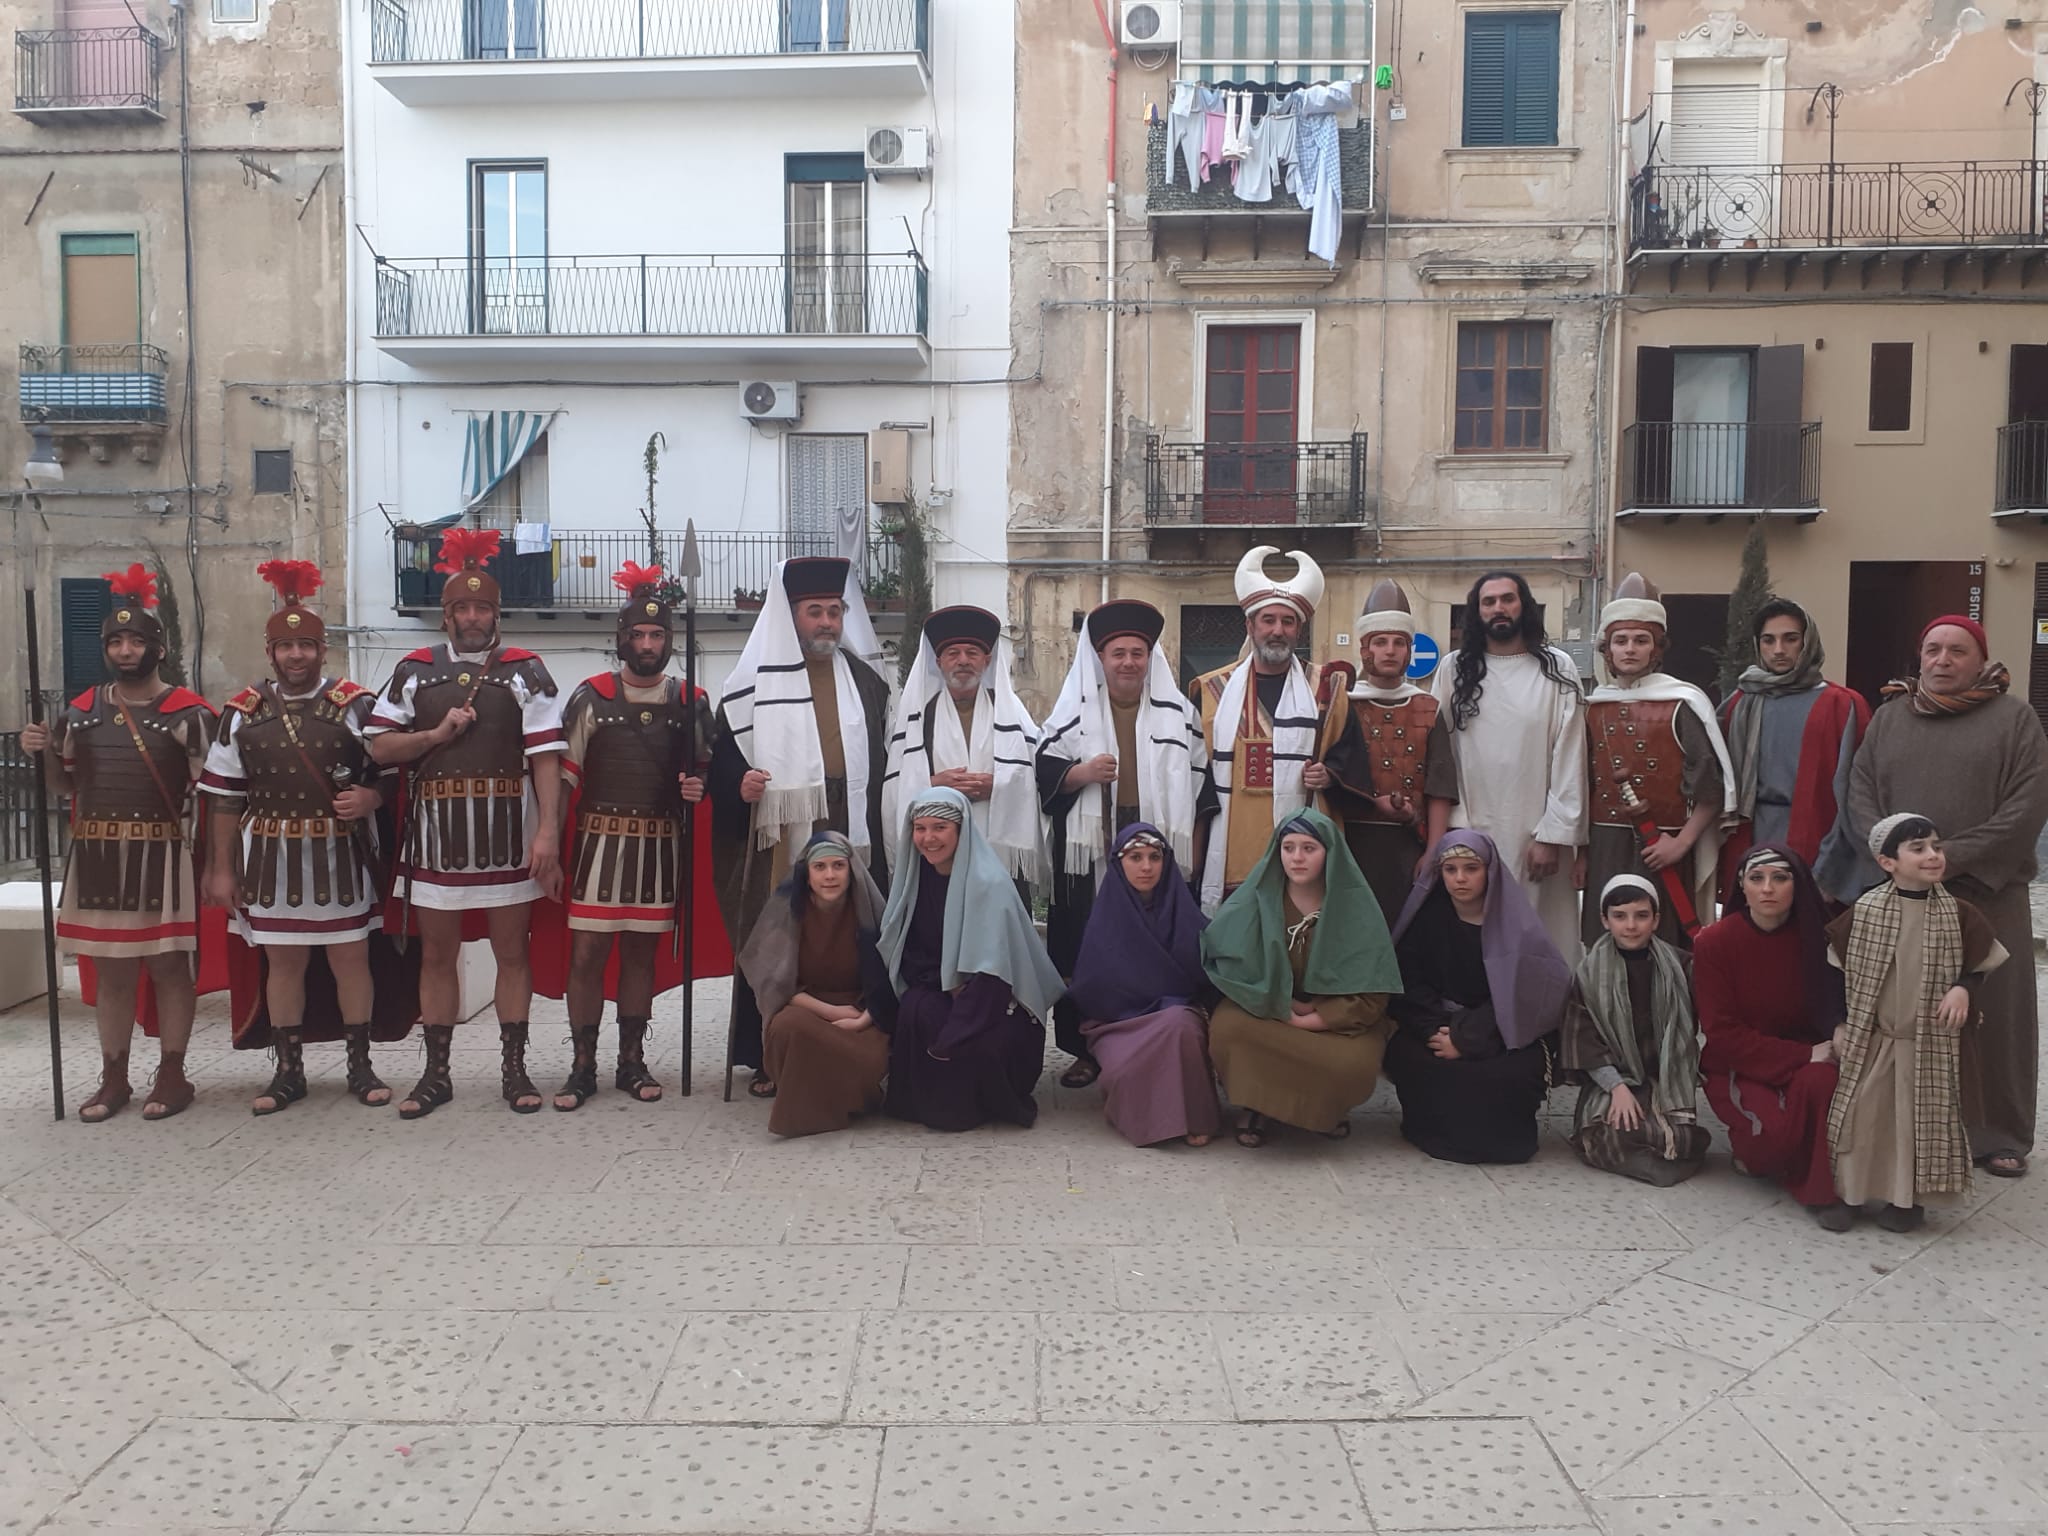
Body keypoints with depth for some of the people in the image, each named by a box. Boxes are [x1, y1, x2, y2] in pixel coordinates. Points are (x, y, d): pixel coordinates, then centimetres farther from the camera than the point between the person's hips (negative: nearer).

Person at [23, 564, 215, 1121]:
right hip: (97, 855, 5)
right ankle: (113, 1079, 21)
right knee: (110, 970, 11)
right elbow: (65, 784, 19)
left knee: (167, 965, 3)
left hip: (163, 856, -4)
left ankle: (172, 1076, 14)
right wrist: (45, 752, -1)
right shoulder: (82, 710, 10)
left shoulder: (189, 713, -5)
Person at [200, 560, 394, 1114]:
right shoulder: (243, 712, 4)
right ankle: (289, 1072, 20)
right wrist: (221, 869, 4)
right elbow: (226, 798, 6)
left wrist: (367, 798, -19)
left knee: (350, 960, 5)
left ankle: (360, 1066, 17)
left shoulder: (356, 704, -2)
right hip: (273, 860, 2)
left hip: (342, 857, -2)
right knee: (283, 964, 9)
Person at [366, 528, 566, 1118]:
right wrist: (436, 734, -9)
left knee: (512, 952, 6)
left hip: (507, 833, -2)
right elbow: (378, 747, 8)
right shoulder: (414, 671, 8)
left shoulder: (525, 671, 1)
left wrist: (548, 832, -13)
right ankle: (436, 1073, 19)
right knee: (437, 955, 9)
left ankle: (514, 1069, 17)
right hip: (437, 834, 2)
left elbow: (546, 758, -5)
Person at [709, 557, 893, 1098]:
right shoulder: (757, 680, 5)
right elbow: (723, 752, 5)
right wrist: (738, 781, -16)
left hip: (850, 838, 2)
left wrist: (880, 831, 7)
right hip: (779, 842, -2)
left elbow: (883, 760, 15)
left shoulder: (866, 680, 14)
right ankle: (768, 1058, 10)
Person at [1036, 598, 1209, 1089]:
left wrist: (1189, 847, 3)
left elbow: (1199, 785, 10)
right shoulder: (1074, 711, 7)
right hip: (1088, 854, 0)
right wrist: (1082, 773, -15)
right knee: (1083, 956, 0)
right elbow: (1043, 771, 4)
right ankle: (1084, 1049, 12)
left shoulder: (1178, 713, 9)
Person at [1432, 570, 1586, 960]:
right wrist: (1456, 825, -6)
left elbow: (1568, 758, -1)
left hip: (1536, 835, -1)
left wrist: (1553, 835, -7)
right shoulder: (1454, 670, 6)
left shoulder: (1557, 669, 2)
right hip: (1469, 833, 1)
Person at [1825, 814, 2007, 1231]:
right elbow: (1837, 968, 1)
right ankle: (1850, 1192, 19)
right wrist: (1839, 1024, 0)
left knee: (1921, 1118, 4)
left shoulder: (1957, 914, -4)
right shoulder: (1865, 911, -7)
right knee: (1863, 1115, 3)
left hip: (1930, 1044, 0)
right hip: (1870, 1040, 0)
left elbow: (1982, 961, 9)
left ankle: (1909, 1198, 19)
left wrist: (1964, 988, -11)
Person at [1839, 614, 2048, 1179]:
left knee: (1993, 1014, 3)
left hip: (1986, 894, -2)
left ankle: (1999, 1135, 16)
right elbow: (1860, 791, 6)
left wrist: (1955, 856, -14)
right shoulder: (1890, 717, 12)